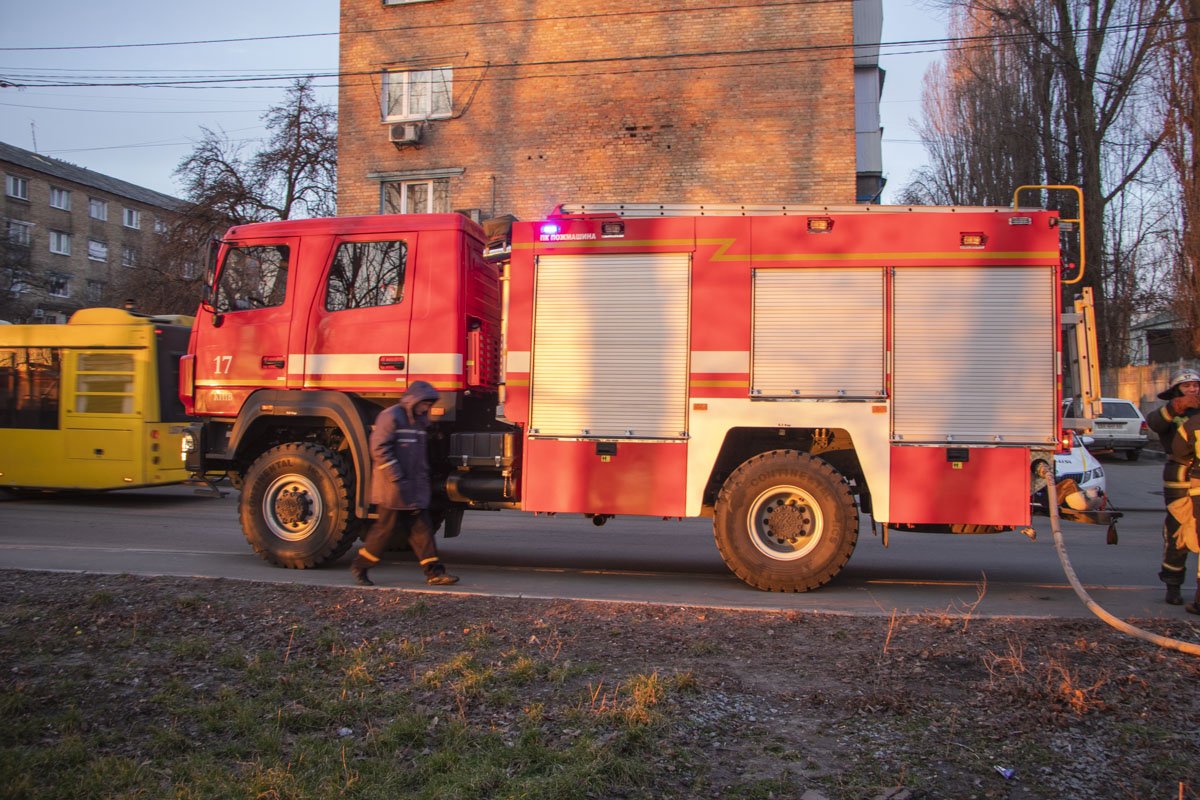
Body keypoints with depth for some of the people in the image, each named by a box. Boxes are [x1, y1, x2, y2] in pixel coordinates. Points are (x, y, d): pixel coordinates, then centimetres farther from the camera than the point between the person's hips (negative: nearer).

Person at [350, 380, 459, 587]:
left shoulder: (419, 421, 15)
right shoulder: (390, 416, -11)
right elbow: (379, 449, -17)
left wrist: (424, 481, 18)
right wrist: (397, 479, -19)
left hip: (415, 490, 8)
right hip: (392, 490, -8)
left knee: (421, 527, 4)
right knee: (386, 527, -1)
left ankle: (434, 571, 3)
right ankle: (359, 566, 15)